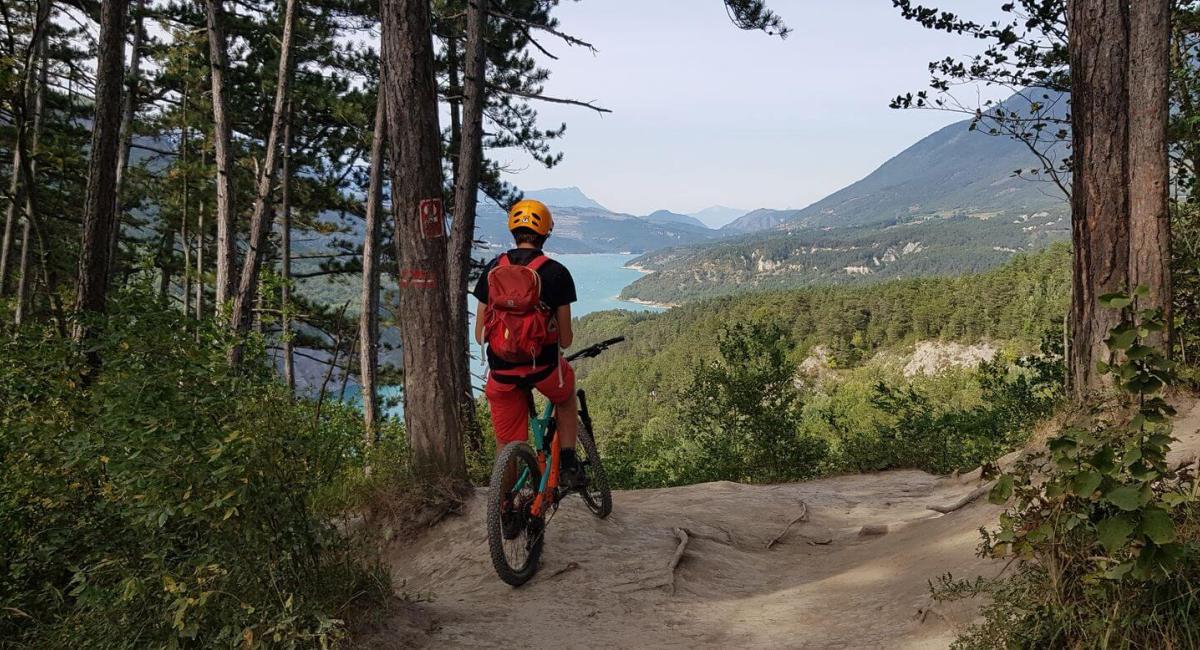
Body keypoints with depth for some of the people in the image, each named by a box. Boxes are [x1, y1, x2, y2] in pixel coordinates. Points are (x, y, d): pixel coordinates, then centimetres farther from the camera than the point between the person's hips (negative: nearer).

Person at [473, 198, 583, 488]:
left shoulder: (493, 268, 5)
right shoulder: (556, 272, -4)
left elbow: (479, 335, 7)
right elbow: (565, 339, -1)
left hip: (501, 371, 2)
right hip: (543, 367, -2)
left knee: (507, 448, 14)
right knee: (566, 398, 33)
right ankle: (567, 466, 25)